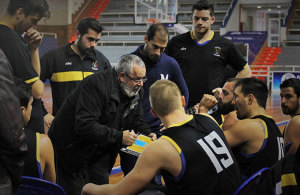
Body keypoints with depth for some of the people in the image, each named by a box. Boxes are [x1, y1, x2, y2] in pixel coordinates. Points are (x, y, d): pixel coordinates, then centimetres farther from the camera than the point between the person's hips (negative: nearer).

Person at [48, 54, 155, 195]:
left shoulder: (135, 91, -3)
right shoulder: (96, 84, -30)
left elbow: (136, 119, 13)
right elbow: (84, 126, -37)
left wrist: (147, 134, -10)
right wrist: (118, 136, -35)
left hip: (102, 147, 7)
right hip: (72, 145, -6)